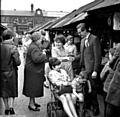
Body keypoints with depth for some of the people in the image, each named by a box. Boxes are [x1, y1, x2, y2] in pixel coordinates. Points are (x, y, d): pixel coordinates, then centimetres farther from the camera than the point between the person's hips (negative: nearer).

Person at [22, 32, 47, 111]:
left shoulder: (34, 46, 13)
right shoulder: (34, 48, -22)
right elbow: (36, 59, -32)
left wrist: (42, 54, 5)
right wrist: (44, 56, -20)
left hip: (35, 70, 11)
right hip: (33, 71, -11)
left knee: (34, 87, 18)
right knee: (33, 87, -2)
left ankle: (33, 102, 30)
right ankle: (31, 104, 8)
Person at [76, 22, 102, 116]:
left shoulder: (94, 39, -10)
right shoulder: (83, 40, 15)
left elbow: (98, 56, -14)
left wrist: (95, 71, -16)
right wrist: (81, 67, 11)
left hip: (92, 70, -7)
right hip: (84, 69, 7)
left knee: (92, 89, 0)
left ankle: (95, 108, 14)